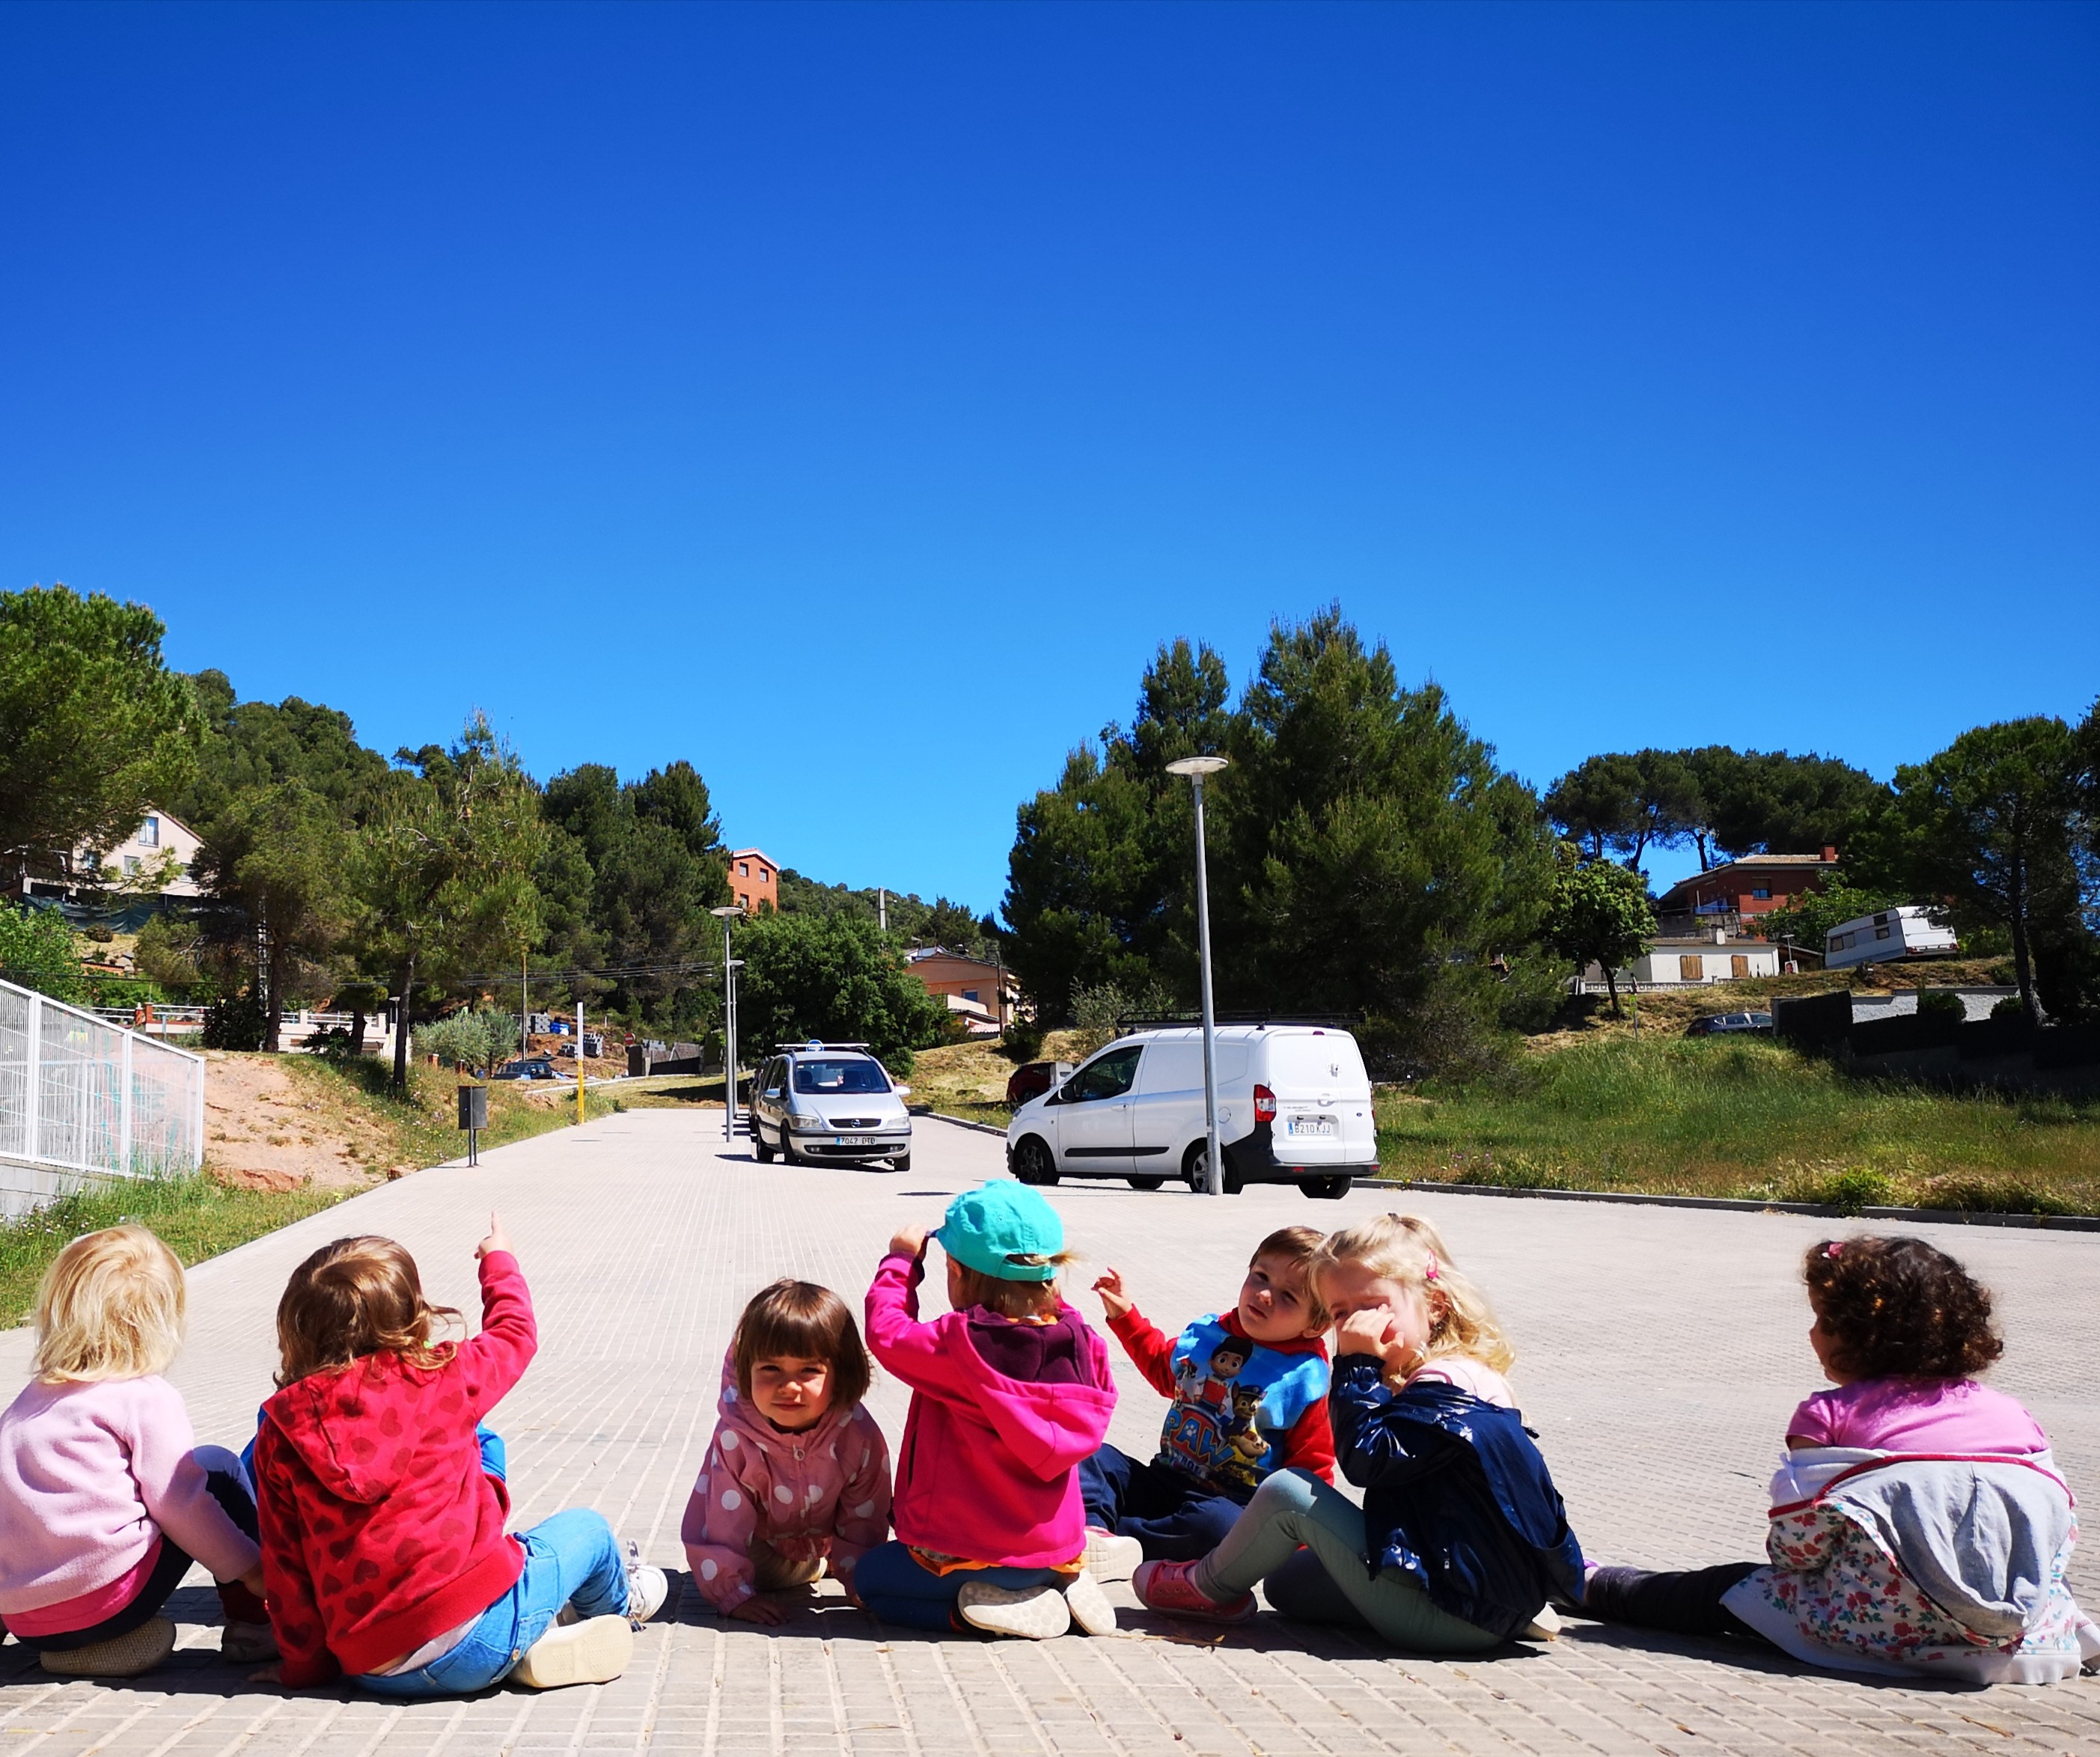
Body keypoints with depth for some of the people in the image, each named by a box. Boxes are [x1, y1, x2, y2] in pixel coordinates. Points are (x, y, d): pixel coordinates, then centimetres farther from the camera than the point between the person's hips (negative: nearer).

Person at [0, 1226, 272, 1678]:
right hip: (104, 1601, -7)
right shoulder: (147, 1399, -4)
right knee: (219, 1468, 10)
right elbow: (178, 1502, -8)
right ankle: (253, 1624, 10)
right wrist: (252, 1570, 1)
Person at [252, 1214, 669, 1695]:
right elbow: (514, 1332, 14)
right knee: (586, 1528, 23)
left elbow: (283, 1561, 4)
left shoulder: (281, 1431, -2)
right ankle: (619, 1604, 53)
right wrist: (498, 1260, 34)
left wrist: (305, 1663, 16)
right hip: (475, 1638, -4)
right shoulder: (443, 1377, -8)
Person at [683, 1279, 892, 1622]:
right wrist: (735, 1595, -29)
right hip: (758, 1542, -1)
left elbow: (864, 1522, -17)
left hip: (821, 1539, 1)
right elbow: (722, 1525, -29)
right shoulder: (734, 1439, -38)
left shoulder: (859, 1436, -32)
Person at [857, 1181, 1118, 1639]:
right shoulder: (1079, 1342, -9)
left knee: (870, 1576, 18)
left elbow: (886, 1331, -9)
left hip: (971, 1549, -7)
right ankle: (1060, 1583, 7)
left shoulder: (958, 1346, -23)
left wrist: (901, 1261, 8)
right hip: (1056, 1547, 7)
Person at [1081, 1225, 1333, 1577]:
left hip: (1231, 1504, -6)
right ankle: (1093, 1530, -33)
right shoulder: (1206, 1334, 6)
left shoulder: (1305, 1380, -10)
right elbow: (1163, 1368, 28)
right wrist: (1125, 1315, 23)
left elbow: (1311, 1470, -8)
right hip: (1165, 1479, 6)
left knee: (1217, 1525, -38)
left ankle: (1111, 1537, -28)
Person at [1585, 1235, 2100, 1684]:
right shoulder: (2011, 1412, 15)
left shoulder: (1829, 1415, 1)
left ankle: (1601, 1589, 27)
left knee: (1738, 1588, 16)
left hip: (1890, 1620, -4)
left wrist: (1784, 1555, 19)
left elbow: (1795, 1538, -4)